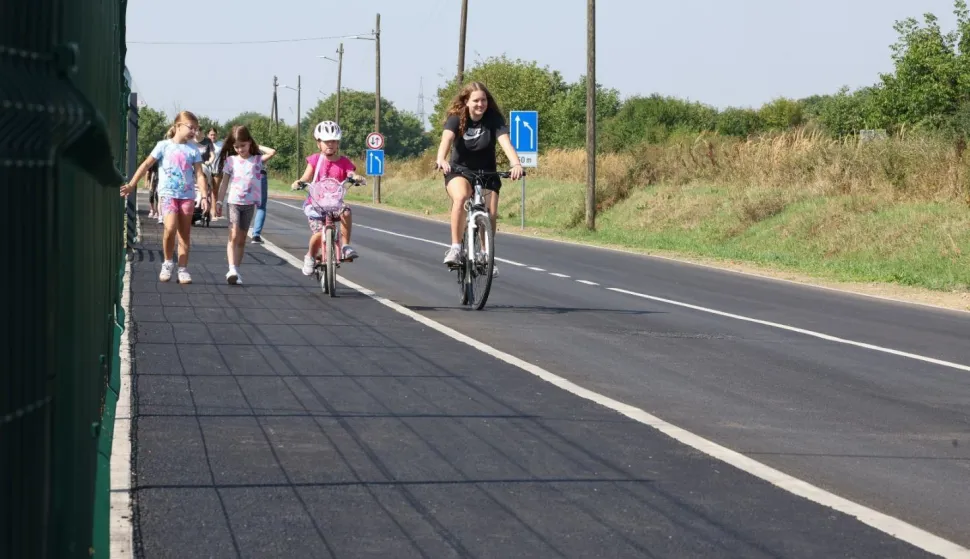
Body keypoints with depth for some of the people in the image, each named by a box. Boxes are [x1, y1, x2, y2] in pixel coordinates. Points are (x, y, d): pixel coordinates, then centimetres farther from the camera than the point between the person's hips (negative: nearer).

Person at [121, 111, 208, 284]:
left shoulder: (193, 150, 7)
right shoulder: (164, 146, 2)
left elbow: (199, 175, 3)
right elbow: (146, 165, 0)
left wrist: (204, 196, -9)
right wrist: (131, 185, -5)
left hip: (187, 195, 3)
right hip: (168, 193, -3)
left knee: (185, 234, 4)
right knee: (170, 228, -21)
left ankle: (183, 269, 10)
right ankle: (167, 263, -2)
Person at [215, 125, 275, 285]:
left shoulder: (257, 160, 5)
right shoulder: (231, 160, 5)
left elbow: (272, 152, -11)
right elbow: (225, 182, 7)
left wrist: (257, 147, 3)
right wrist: (219, 201, 3)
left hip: (249, 204, 1)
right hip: (234, 202, -1)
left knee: (241, 239, 7)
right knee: (234, 236, -15)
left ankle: (236, 272, 11)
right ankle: (232, 270, -26)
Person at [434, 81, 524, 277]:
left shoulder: (494, 119, -13)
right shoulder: (456, 118, -14)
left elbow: (505, 141, -29)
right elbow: (446, 138, -33)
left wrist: (516, 163, -48)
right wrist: (441, 159, -54)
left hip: (486, 173, 2)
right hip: (459, 171, -2)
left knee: (490, 214, -12)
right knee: (460, 197, -33)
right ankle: (455, 247, -26)